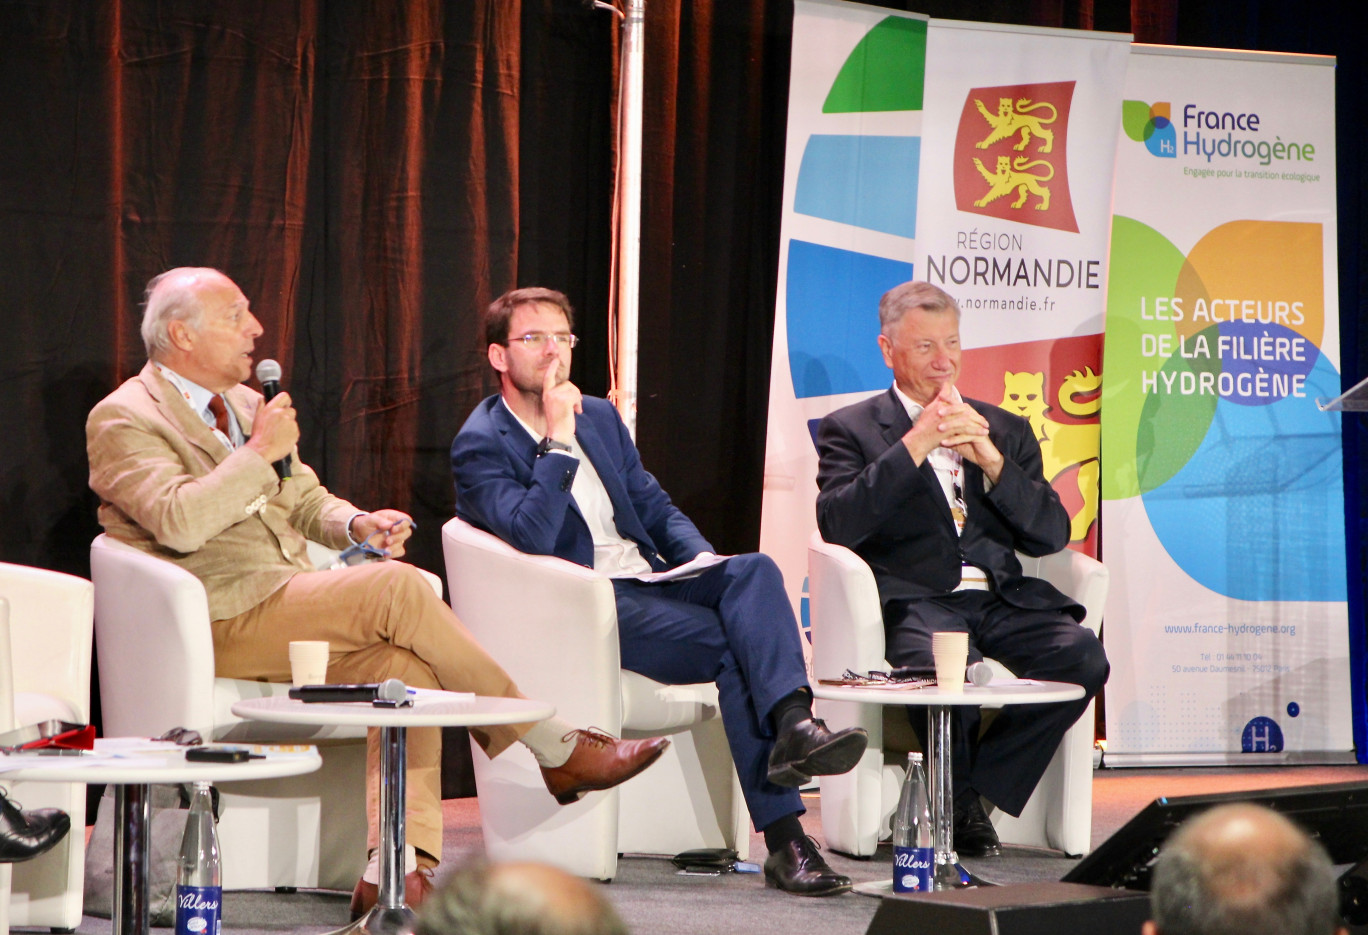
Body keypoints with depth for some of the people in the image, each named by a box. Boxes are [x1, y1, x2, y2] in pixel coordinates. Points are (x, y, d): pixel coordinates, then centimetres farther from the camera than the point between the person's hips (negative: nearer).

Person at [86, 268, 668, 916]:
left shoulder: (243, 403, 22)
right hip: (220, 625, -8)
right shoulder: (122, 419, -3)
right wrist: (260, 451, -12)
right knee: (398, 587, -25)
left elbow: (304, 500, 26)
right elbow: (180, 522, -20)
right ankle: (557, 750, -14)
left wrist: (356, 523, 3)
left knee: (405, 664, -23)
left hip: (289, 612, 8)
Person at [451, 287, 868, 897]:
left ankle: (792, 722, -50)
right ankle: (784, 838, -36)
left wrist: (702, 559, 3)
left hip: (648, 580, 7)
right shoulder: (481, 445, -1)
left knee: (753, 571, -26)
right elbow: (532, 538, -18)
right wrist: (559, 442, -16)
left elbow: (654, 505, 24)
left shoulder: (600, 417, 23)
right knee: (734, 645, -29)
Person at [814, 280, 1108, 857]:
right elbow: (837, 525, -5)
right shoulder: (851, 430, 14)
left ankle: (970, 794, -12)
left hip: (1003, 597, 4)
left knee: (1082, 656, -26)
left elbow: (1051, 535, 13)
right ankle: (958, 802, -10)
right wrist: (915, 445, -9)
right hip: (913, 598, -4)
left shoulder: (1006, 431, 24)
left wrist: (991, 462, -2)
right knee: (942, 663, -38)